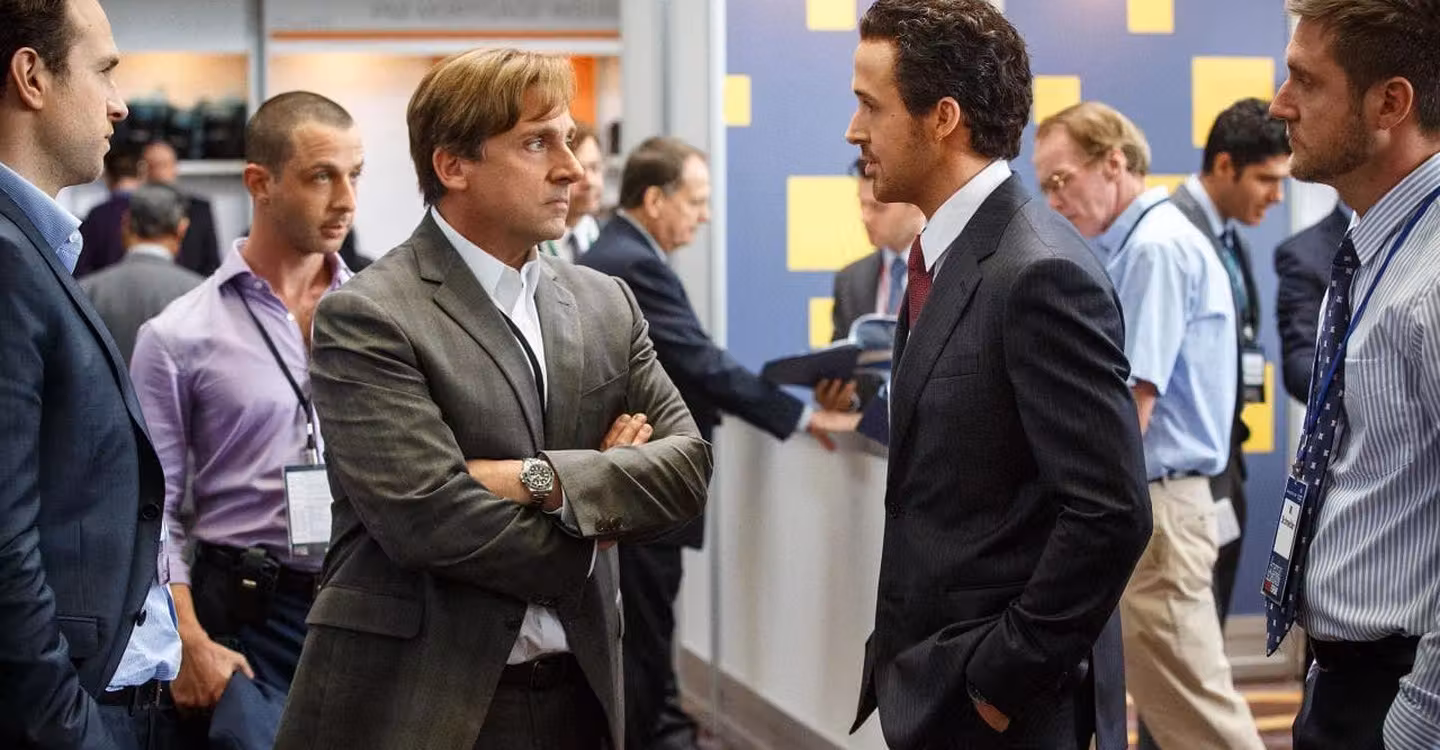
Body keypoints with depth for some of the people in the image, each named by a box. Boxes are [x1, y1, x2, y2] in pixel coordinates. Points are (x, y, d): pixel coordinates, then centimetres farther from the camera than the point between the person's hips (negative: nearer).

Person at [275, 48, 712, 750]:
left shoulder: (605, 304, 9)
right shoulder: (365, 318, -10)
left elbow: (688, 462, 1)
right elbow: (427, 519, -19)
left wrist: (542, 480, -14)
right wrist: (586, 543, -5)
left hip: (575, 691, 5)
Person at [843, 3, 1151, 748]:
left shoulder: (1040, 274, -19)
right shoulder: (949, 256, 9)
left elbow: (1111, 514, -23)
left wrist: (1002, 678, -17)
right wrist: (902, 660, 10)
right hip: (932, 688, 8)